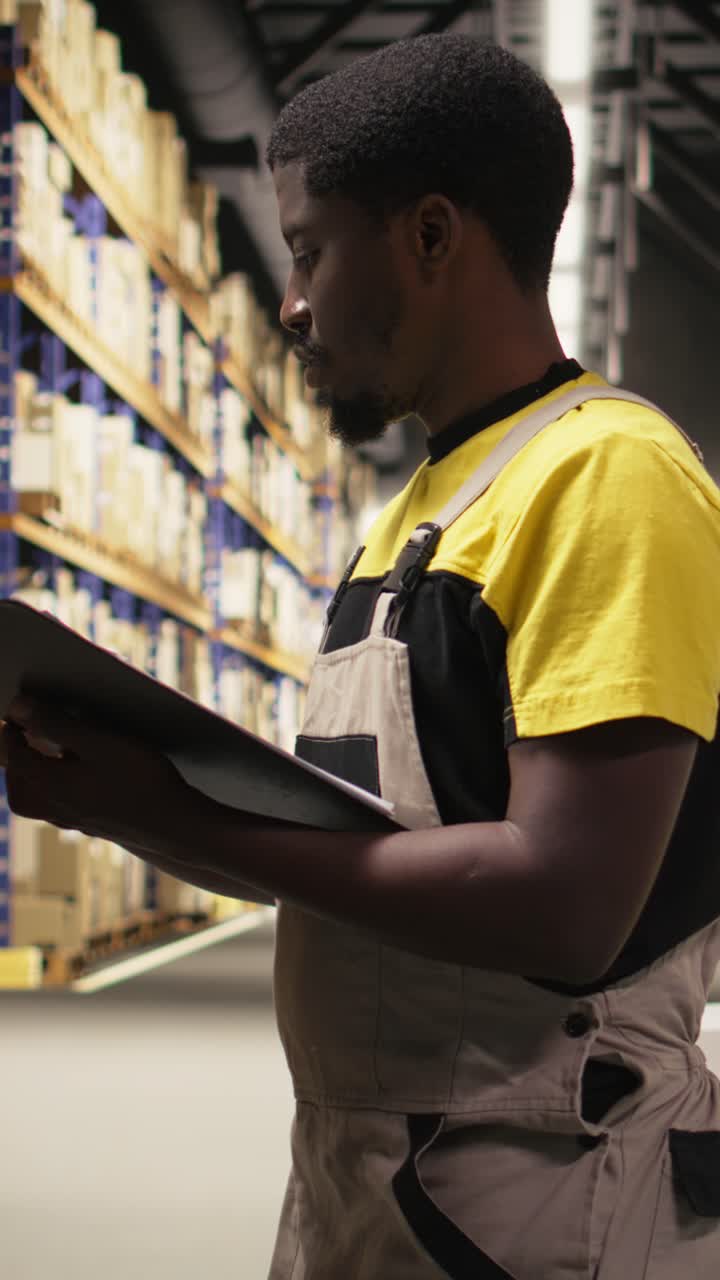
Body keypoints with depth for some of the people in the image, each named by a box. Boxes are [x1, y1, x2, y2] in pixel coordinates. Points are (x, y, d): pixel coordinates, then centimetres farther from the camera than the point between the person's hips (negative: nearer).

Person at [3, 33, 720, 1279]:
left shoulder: (606, 476, -14)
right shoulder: (420, 511, 14)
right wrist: (120, 794, -2)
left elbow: (565, 906, -24)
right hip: (351, 1176, 8)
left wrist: (178, 813, -17)